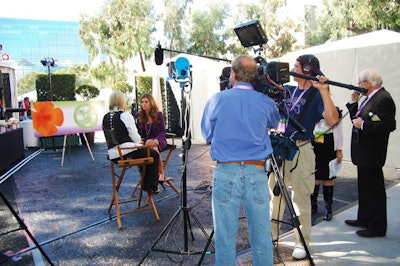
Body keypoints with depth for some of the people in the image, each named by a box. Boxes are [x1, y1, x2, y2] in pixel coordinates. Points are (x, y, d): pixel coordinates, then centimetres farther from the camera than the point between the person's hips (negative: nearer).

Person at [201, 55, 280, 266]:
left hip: (225, 172, -1)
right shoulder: (266, 102, 2)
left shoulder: (217, 99, -1)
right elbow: (274, 124, 24)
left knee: (225, 238, 8)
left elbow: (207, 134, 11)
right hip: (257, 172, 1)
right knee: (262, 238, 11)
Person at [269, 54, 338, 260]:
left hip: (301, 151, -6)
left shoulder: (316, 95, -7)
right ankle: (272, 233, 31)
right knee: (274, 193, 15)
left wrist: (324, 90, -26)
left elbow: (331, 120, -22)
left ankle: (302, 243, 16)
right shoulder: (287, 91, 11)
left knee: (300, 199, 2)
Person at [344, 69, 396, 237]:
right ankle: (364, 219, 34)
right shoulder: (371, 98, 14)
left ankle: (377, 227, 12)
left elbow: (389, 125, -27)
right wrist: (354, 102, 6)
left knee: (374, 190, 0)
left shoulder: (383, 98, -17)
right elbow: (356, 119, 16)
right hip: (364, 153, 11)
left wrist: (363, 125, -22)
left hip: (371, 154, -11)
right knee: (364, 188, 20)